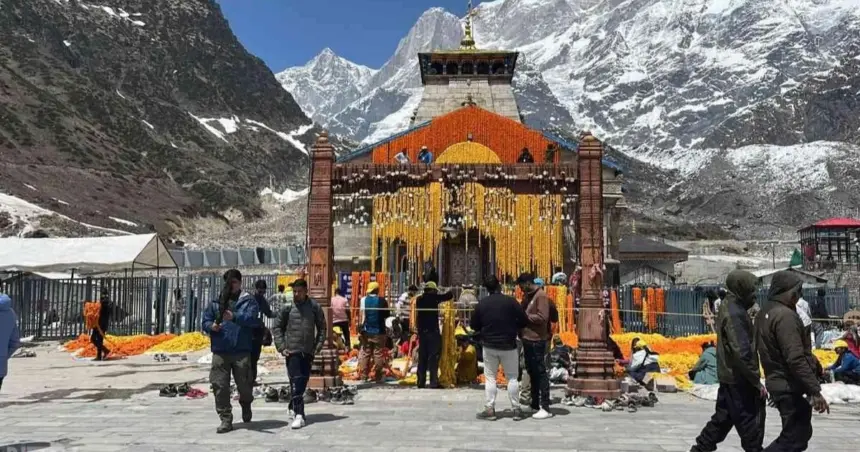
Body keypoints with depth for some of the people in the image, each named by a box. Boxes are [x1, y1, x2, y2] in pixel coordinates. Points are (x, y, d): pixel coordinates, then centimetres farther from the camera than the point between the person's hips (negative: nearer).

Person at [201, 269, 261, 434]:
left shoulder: (248, 301, 3)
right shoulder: (216, 302, 13)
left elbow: (252, 319, -13)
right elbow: (205, 321, 15)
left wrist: (234, 317, -29)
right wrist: (211, 326, -9)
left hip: (242, 351, -2)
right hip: (220, 351, 3)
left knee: (244, 384, 3)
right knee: (219, 385, -1)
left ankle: (246, 404, 36)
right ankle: (226, 419, 10)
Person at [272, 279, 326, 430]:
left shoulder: (314, 307, 2)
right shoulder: (287, 308, 0)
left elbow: (322, 328, 9)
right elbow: (277, 327, 6)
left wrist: (318, 346, 0)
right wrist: (281, 347, -2)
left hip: (308, 352, 2)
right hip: (292, 351, -2)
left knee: (303, 382, 11)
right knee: (295, 383, -9)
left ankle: (294, 406, 31)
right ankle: (299, 415, -10)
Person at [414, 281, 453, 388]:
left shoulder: (419, 299, 11)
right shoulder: (433, 297, -8)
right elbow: (449, 296, -9)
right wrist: (451, 293, 10)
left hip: (421, 331, 6)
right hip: (433, 331, -6)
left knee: (422, 357, 11)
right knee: (433, 357, -4)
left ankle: (421, 382, 13)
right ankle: (433, 382, -6)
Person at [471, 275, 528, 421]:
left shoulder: (482, 303, -4)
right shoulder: (511, 301, -10)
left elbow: (473, 325, 3)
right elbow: (524, 321, -9)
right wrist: (512, 328, 9)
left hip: (489, 346, 1)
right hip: (508, 345, -1)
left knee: (490, 378, 9)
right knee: (512, 378, 10)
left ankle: (489, 409, 7)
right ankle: (516, 409, 11)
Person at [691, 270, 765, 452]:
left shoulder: (728, 307, 10)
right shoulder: (735, 313, -20)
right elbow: (742, 353, -25)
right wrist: (757, 382, -19)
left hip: (728, 376, 10)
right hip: (739, 379, -10)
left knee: (722, 419, 19)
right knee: (751, 424, 1)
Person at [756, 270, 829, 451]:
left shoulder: (765, 313, 12)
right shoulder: (784, 315, -20)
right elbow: (796, 359, -25)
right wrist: (815, 390, -21)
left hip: (777, 382, 10)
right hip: (790, 386, -10)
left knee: (799, 433, 19)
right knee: (796, 437, -3)